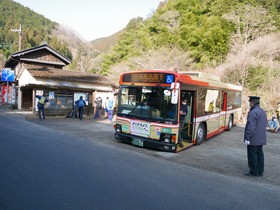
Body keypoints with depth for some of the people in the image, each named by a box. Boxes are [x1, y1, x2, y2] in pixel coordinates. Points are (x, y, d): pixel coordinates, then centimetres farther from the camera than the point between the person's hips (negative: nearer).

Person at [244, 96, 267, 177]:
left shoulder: (253, 112, -19)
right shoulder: (263, 112, 12)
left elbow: (250, 127, -23)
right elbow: (265, 124, 18)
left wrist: (247, 138, -19)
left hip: (253, 139, -9)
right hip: (261, 139, 9)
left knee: (252, 156, 1)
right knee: (259, 154, 15)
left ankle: (254, 172, 8)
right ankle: (260, 171, 23)